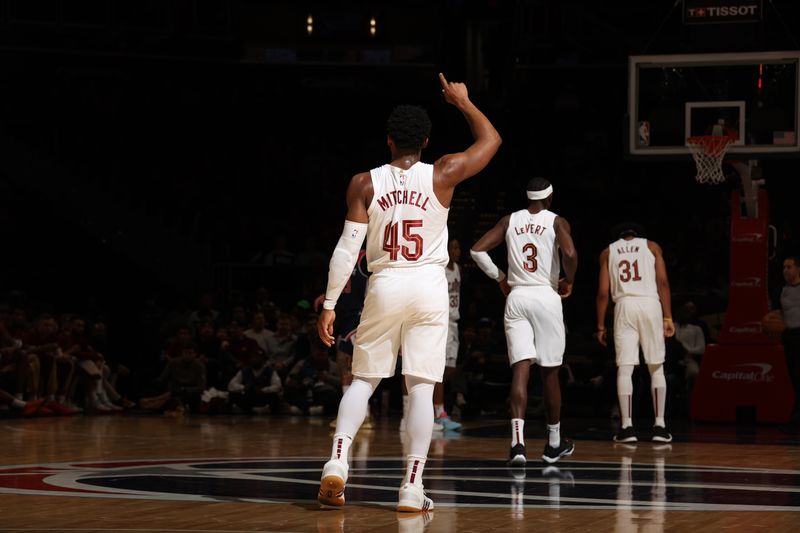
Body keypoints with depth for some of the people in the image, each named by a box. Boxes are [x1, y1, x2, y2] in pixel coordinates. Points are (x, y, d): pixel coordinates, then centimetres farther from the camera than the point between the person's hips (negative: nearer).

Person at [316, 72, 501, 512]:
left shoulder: (365, 184, -1)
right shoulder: (442, 175, -1)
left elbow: (347, 249, -5)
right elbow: (490, 140, 14)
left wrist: (329, 304, 0)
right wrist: (462, 101, 25)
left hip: (384, 286, 1)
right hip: (429, 286, 0)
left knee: (363, 380, 12)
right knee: (421, 388, 0)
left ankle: (337, 461, -7)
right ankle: (412, 487, -3)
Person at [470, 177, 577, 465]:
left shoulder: (510, 220, 9)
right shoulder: (557, 222, -1)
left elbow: (477, 250, 3)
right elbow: (570, 254, -18)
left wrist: (500, 278, 14)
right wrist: (568, 280, 1)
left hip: (516, 297, 2)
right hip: (546, 297, -2)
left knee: (520, 369, -5)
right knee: (549, 372, 10)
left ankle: (517, 441, -23)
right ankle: (554, 443, 22)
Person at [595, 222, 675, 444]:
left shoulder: (608, 252, 17)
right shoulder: (652, 246, 16)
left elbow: (603, 292, 9)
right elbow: (663, 282, 5)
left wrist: (601, 326, 13)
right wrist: (668, 318, 5)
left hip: (624, 305, 0)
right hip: (650, 304, 0)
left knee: (624, 369, 2)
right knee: (656, 368, 8)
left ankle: (627, 427, -2)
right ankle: (660, 426, 4)